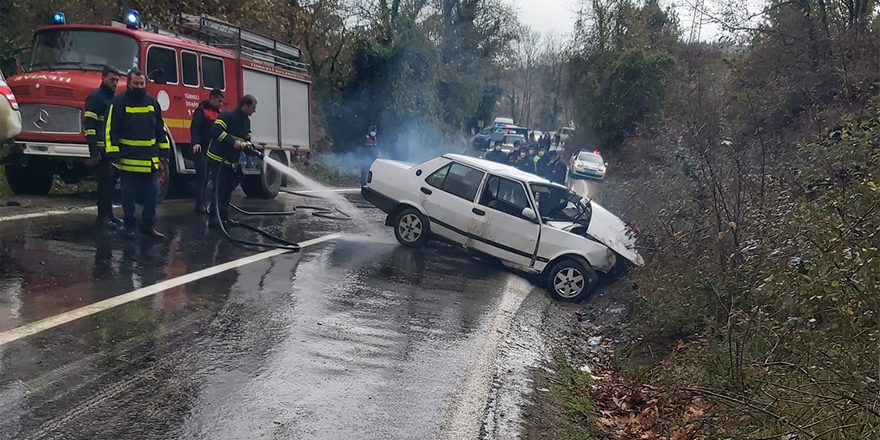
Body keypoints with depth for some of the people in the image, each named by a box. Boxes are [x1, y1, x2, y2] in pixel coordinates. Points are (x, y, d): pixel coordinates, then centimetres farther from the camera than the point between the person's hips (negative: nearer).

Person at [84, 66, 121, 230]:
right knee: (105, 182, -7)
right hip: (103, 149, -8)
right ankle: (102, 217, -2)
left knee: (112, 180, 12)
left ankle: (109, 213, 20)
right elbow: (89, 124, -15)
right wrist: (93, 149, -22)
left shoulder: (114, 99, 19)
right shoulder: (96, 98, -7)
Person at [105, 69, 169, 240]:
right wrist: (113, 152, -13)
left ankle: (147, 226, 15)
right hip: (128, 159, -4)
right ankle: (129, 226, 18)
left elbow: (160, 128, 15)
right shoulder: (119, 102, -4)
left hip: (150, 159, 4)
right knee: (129, 194, 6)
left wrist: (164, 149, 12)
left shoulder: (152, 102, 9)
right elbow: (111, 129, -7)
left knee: (152, 193, 5)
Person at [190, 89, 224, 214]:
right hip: (200, 149, -9)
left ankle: (204, 201, 17)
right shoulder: (202, 111, -11)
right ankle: (200, 204, -6)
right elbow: (194, 128, -22)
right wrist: (195, 143, -36)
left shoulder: (216, 112, 17)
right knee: (202, 177, -9)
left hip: (211, 149, 9)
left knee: (206, 177, 11)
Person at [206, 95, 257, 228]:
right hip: (218, 159, -9)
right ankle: (214, 218, -8)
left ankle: (224, 216, 21)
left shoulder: (247, 121, 12)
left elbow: (247, 139, 18)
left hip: (232, 161, 9)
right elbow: (216, 130, -26)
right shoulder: (228, 116, -16)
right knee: (219, 189, -11)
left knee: (228, 189, 12)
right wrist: (233, 142, -28)